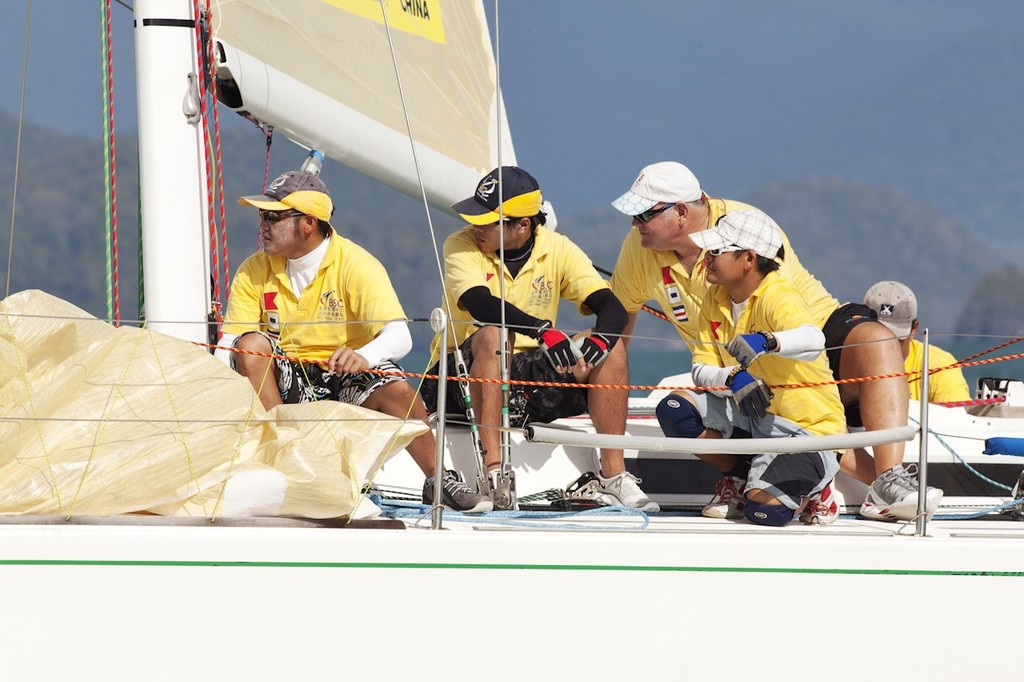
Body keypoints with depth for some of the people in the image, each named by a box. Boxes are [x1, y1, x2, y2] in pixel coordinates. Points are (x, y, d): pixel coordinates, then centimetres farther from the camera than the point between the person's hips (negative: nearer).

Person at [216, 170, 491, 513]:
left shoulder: (356, 264, -14)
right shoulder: (254, 271, -2)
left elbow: (399, 338, -26)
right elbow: (230, 341, -5)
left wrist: (363, 357, -48)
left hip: (349, 377, -3)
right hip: (286, 380, 3)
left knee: (397, 391, -34)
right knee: (252, 343, -26)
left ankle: (437, 481, -13)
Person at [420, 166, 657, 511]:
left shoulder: (557, 250, -1)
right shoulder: (461, 246, -9)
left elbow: (613, 310, -10)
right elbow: (481, 304, -30)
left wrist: (597, 343, -33)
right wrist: (543, 330, -44)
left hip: (530, 374, 3)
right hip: (465, 375, -3)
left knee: (610, 348, -16)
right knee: (493, 334, -34)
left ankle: (613, 475, -18)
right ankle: (492, 467, -41)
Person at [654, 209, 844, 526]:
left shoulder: (778, 298, -22)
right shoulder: (715, 298, 1)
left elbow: (813, 340, -44)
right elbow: (702, 370, -2)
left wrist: (767, 342, -65)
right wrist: (733, 379, -27)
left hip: (808, 426, -7)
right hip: (751, 413, 7)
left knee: (766, 509, -28)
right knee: (674, 410, -16)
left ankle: (808, 484, 9)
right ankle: (741, 479, 6)